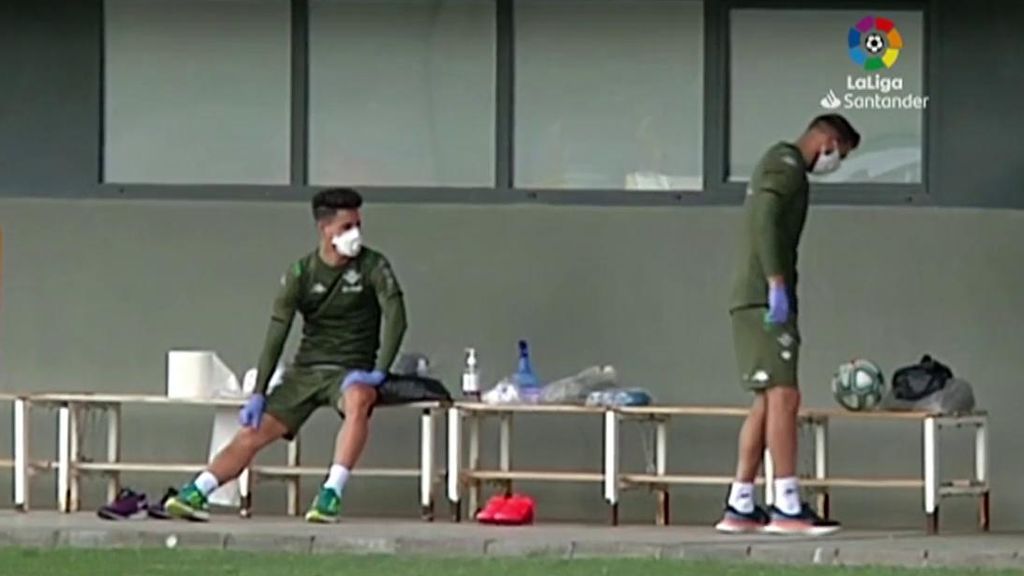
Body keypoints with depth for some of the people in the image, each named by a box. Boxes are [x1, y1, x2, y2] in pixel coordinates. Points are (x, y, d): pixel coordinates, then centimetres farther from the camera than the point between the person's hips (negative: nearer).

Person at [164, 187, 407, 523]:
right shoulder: (300, 274, 0)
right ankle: (195, 494, -13)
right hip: (305, 369, 3)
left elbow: (395, 317, -13)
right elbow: (276, 335, -2)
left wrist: (378, 373, -24)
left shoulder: (373, 267, -4)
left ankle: (331, 495, -40)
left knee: (358, 401, -38)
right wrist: (259, 393, -9)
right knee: (253, 432, -10)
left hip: (351, 370, -3)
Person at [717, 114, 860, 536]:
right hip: (764, 300, -10)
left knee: (766, 402, 8)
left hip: (752, 300, 10)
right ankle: (787, 506, -17)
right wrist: (778, 284, -24)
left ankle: (739, 508, 6)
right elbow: (765, 221, -20)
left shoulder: (777, 164, 25)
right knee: (783, 396, -13)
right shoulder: (787, 164, -6)